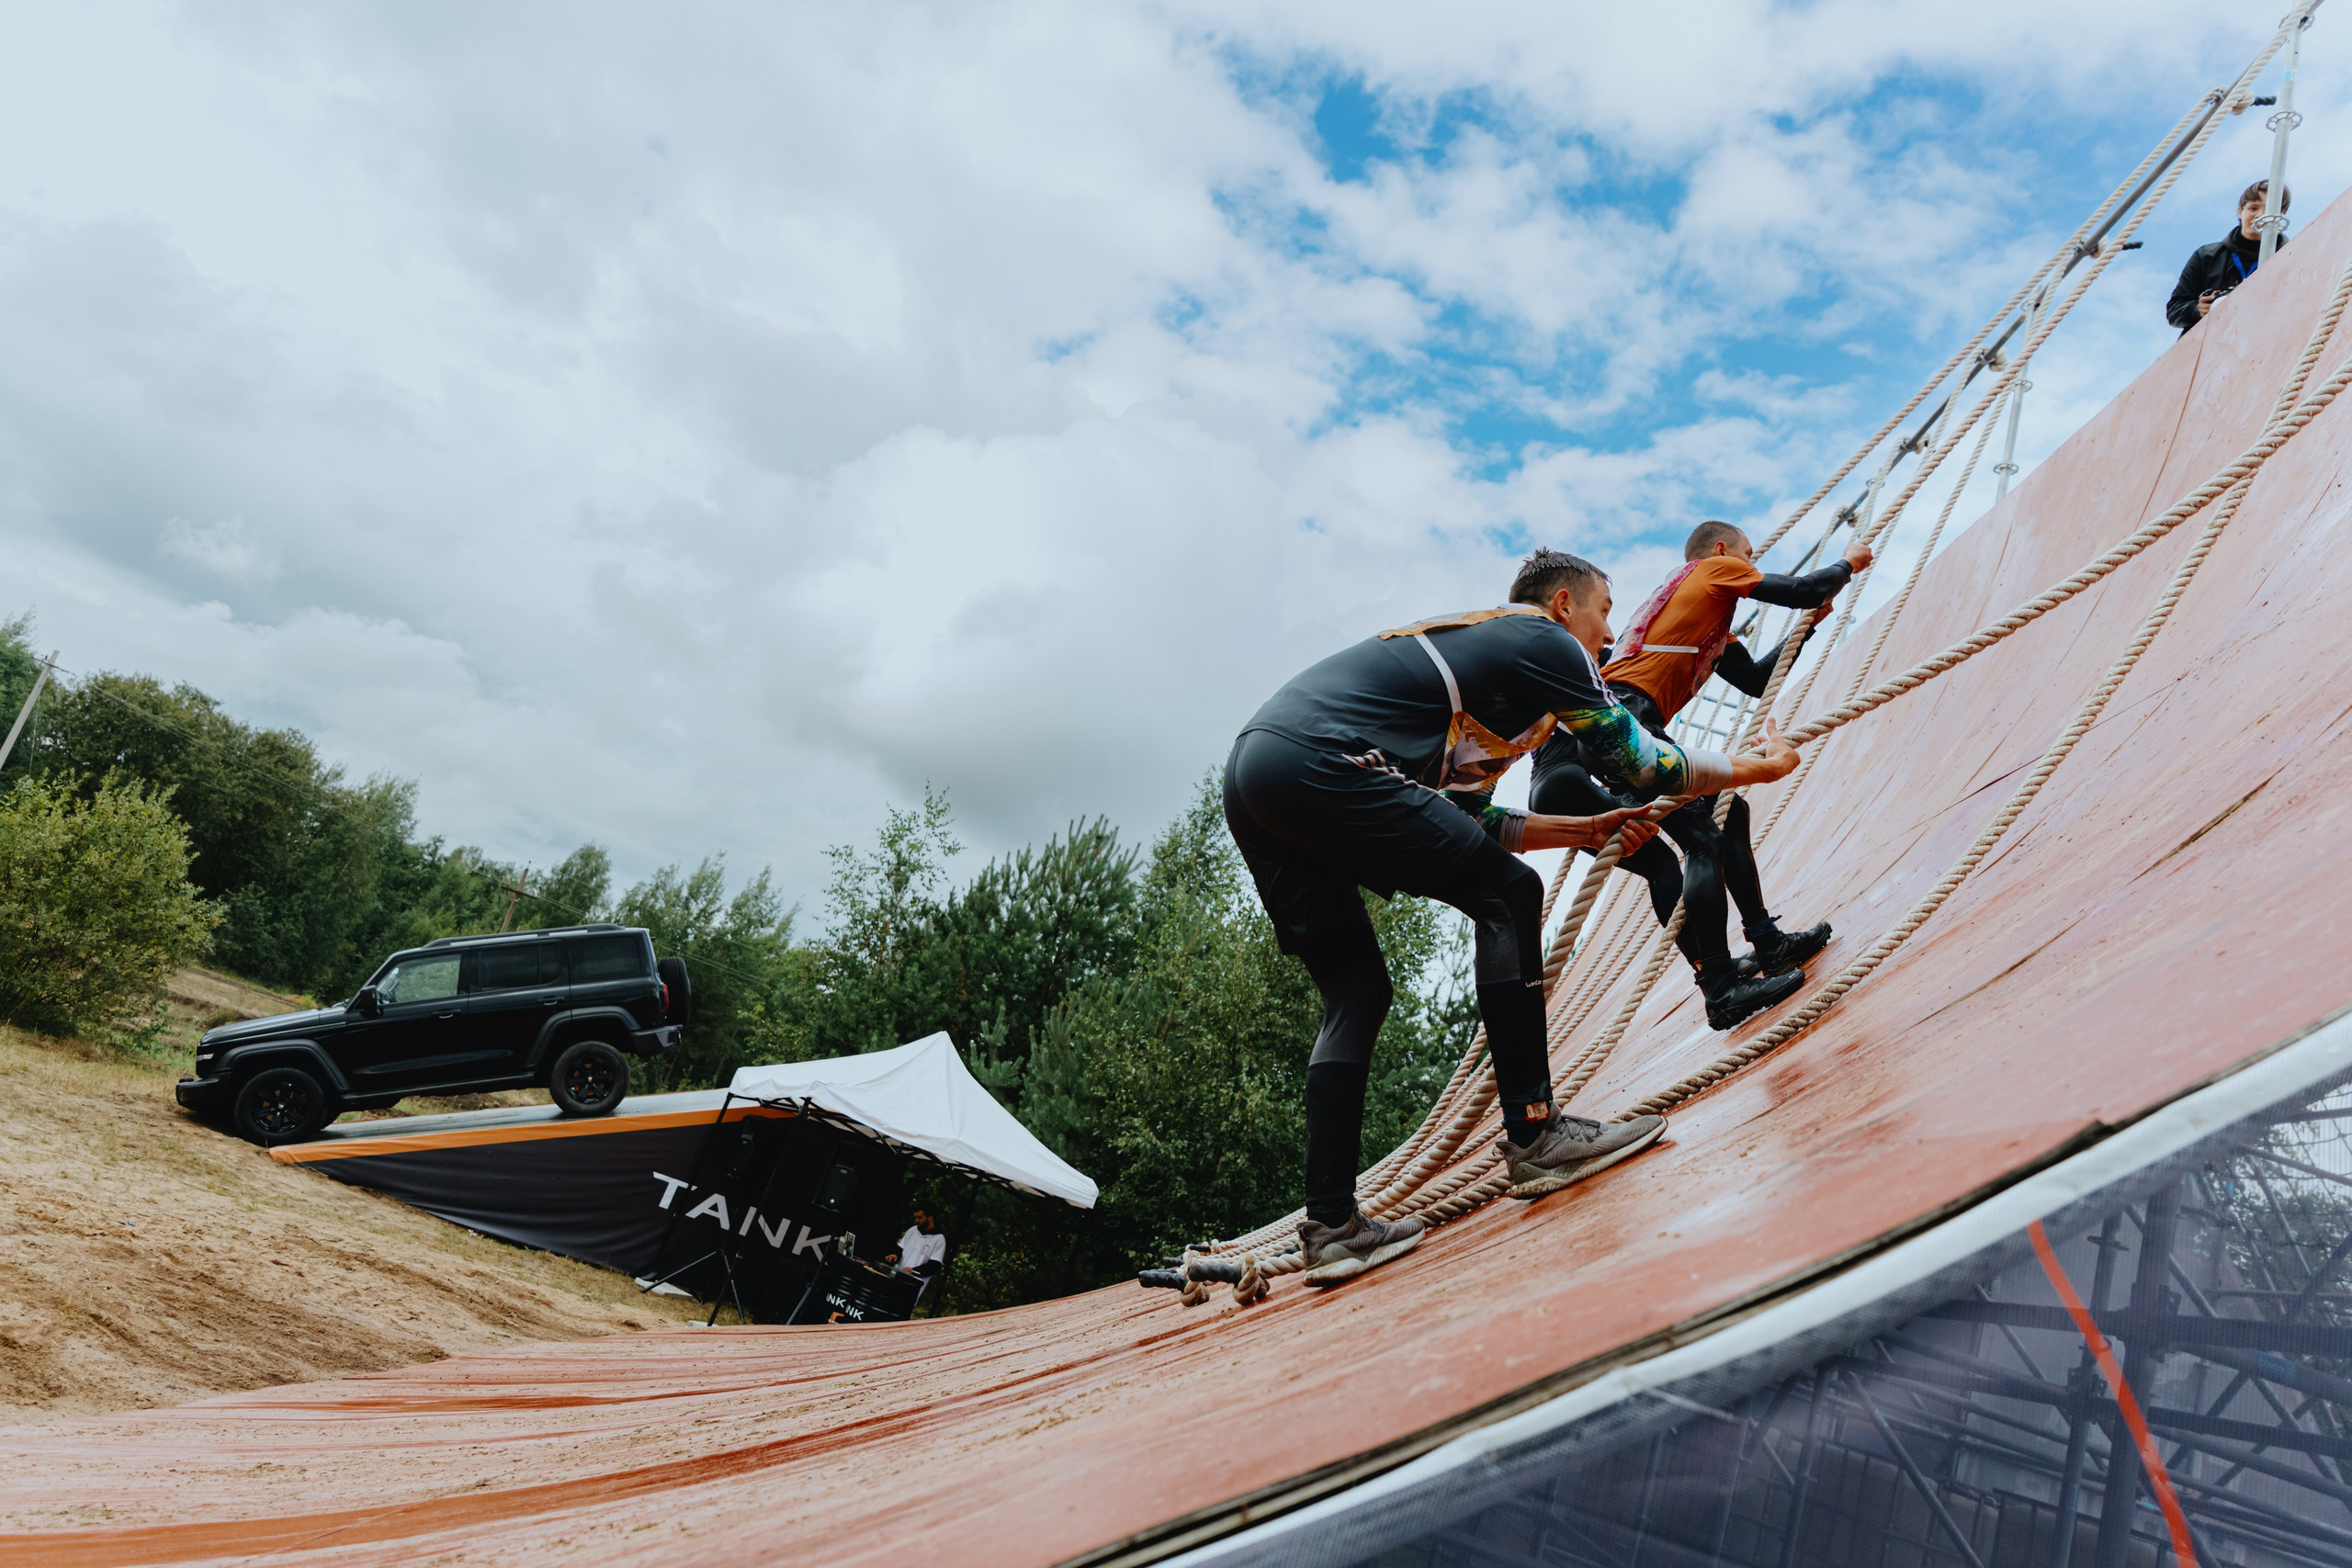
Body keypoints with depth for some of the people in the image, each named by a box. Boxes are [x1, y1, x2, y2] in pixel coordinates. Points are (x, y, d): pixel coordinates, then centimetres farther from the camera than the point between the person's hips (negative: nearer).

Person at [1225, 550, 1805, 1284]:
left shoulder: (1467, 647, 32)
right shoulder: (1542, 640, 7)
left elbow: (1468, 819, 30)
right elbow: (1641, 762, 8)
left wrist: (1587, 830, 30)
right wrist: (1756, 766, 23)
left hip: (1250, 771, 9)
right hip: (1317, 761, -9)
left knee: (1355, 998, 12)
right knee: (1509, 895, -2)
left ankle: (1332, 1226, 7)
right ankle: (1533, 1133, -3)